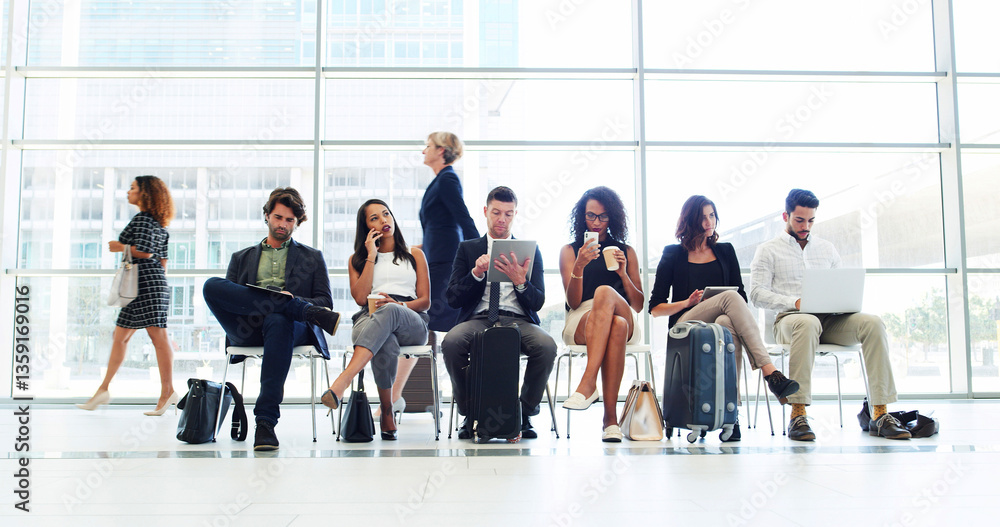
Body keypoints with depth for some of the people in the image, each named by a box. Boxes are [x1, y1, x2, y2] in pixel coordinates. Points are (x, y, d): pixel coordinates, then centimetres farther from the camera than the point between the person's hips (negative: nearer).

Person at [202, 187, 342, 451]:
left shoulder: (312, 257, 26)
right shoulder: (241, 258, 30)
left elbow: (325, 301, 16)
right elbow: (224, 299, 17)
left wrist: (293, 299, -7)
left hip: (294, 327, -2)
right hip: (246, 329, 2)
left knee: (278, 322, -41)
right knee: (212, 284, -26)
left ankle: (266, 421, -41)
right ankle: (305, 310, -28)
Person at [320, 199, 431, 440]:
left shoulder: (414, 255, 25)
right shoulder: (357, 259, 25)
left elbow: (425, 301, 14)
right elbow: (360, 297, 5)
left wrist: (399, 304, -8)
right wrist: (371, 255, 7)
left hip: (411, 324, 0)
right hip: (369, 319, 0)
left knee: (388, 311, -41)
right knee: (386, 346, -41)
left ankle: (342, 382, -57)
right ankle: (387, 415, -32)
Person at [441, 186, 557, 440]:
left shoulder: (530, 251, 18)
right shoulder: (467, 249, 17)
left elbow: (538, 302, 7)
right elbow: (453, 299, 6)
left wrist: (520, 281, -14)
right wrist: (476, 273, -10)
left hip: (518, 320, 0)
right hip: (478, 319, 0)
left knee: (546, 346, -33)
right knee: (451, 342, -34)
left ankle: (525, 414, -10)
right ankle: (469, 414, -11)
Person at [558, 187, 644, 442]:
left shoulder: (626, 252, 20)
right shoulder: (569, 251, 16)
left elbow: (639, 305, 14)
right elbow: (573, 302, 2)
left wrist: (623, 273, -2)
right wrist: (579, 266, -14)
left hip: (626, 320, 1)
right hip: (580, 323, -1)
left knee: (604, 292, -37)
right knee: (617, 325, -39)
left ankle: (588, 383, -47)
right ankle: (610, 416, -43)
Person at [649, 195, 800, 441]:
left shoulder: (725, 251, 19)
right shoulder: (673, 255, 10)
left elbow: (743, 299, 15)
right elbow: (655, 308, 7)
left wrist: (735, 314, -8)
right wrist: (687, 303, -10)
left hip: (721, 324, 2)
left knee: (727, 323, -38)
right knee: (730, 297, -32)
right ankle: (770, 372, -43)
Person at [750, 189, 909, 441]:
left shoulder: (827, 249, 25)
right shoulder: (769, 250, 11)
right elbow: (757, 293, -1)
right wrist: (795, 302, -16)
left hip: (829, 319, 4)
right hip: (789, 319, -4)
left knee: (872, 323, -25)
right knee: (808, 323, -41)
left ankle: (880, 414, -27)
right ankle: (797, 414, -41)